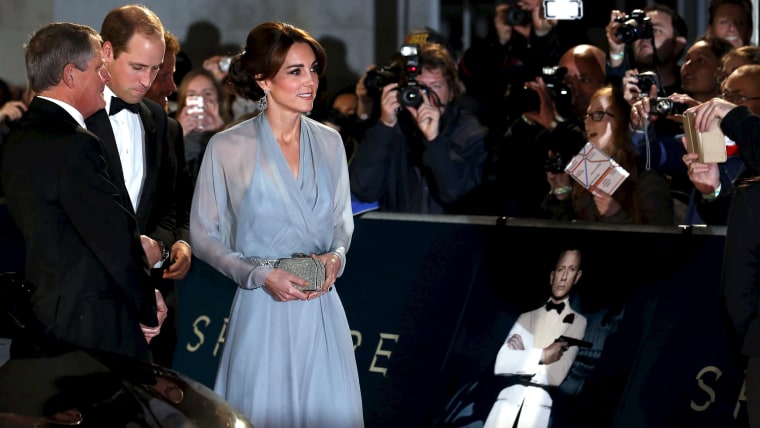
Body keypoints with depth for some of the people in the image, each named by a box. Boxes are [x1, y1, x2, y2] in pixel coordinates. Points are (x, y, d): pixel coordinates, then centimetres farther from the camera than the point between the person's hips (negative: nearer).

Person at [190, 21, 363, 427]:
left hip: (322, 309, 3)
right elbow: (204, 237, 0)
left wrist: (336, 257, -4)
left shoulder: (328, 142, 6)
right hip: (262, 309, -3)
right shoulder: (228, 147, -5)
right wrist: (260, 275, -13)